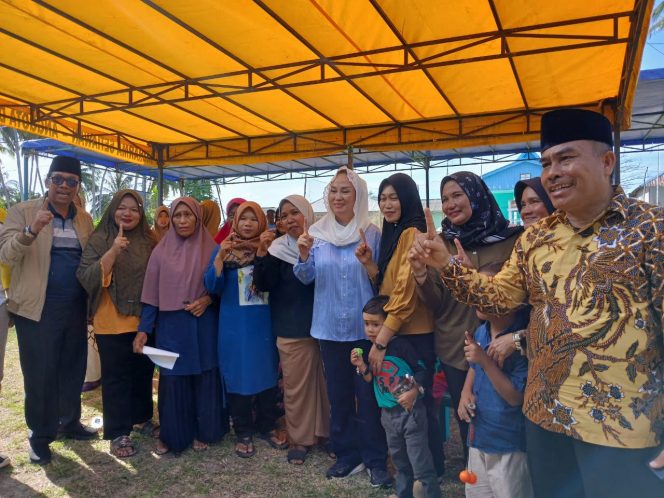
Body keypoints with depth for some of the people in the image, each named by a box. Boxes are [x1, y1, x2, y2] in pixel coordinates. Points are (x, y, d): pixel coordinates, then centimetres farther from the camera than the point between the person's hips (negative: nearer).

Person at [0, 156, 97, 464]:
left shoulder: (84, 219, 9)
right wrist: (31, 231, -32)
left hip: (76, 309, 4)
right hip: (38, 309, -4)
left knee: (73, 370, 14)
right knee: (40, 375, 4)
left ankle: (70, 422, 32)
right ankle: (39, 436, 21)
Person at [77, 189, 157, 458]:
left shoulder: (149, 240, 4)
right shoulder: (99, 239, -5)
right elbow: (87, 278, -16)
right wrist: (113, 251, -28)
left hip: (144, 320, 4)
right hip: (112, 323, -3)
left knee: (143, 372, 16)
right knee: (116, 377, 3)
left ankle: (142, 417, 35)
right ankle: (118, 433, 13)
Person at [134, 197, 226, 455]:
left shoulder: (211, 249, 0)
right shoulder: (161, 251, 1)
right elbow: (152, 294, 1)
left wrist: (208, 299, -13)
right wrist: (143, 329, -6)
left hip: (204, 325, 0)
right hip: (171, 325, 0)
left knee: (205, 379, 7)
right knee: (173, 380, 5)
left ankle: (202, 432, 24)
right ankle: (171, 435, 21)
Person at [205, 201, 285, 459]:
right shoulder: (223, 249, -1)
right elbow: (212, 287, -8)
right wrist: (221, 256, -23)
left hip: (264, 323, 2)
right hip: (234, 324, -1)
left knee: (267, 372, 9)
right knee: (238, 374, 5)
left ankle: (267, 426, 26)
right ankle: (243, 432, 20)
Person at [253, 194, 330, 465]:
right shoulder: (278, 248, -1)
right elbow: (263, 284, -8)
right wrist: (262, 253, -22)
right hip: (292, 327, 0)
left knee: (327, 380, 9)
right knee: (296, 385, 5)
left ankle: (328, 431, 28)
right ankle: (300, 439, 21)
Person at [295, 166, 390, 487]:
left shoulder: (371, 233, -5)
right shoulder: (316, 232, 1)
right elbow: (306, 278, 1)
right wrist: (304, 255, -16)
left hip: (365, 326, -2)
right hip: (330, 326, 3)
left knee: (368, 393, 5)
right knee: (338, 394, 14)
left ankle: (375, 459, 21)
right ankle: (347, 454, 30)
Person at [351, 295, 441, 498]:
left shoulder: (401, 345, -18)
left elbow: (423, 371, -14)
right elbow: (372, 380, 8)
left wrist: (413, 392, -26)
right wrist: (362, 366, -9)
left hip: (410, 412, -7)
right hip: (388, 414, 7)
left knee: (421, 465, 0)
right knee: (400, 462, 23)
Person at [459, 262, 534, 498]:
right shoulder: (481, 332, 0)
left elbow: (516, 397, -22)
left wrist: (485, 361, -30)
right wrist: (465, 393, -1)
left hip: (510, 444, -8)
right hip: (479, 435, 8)